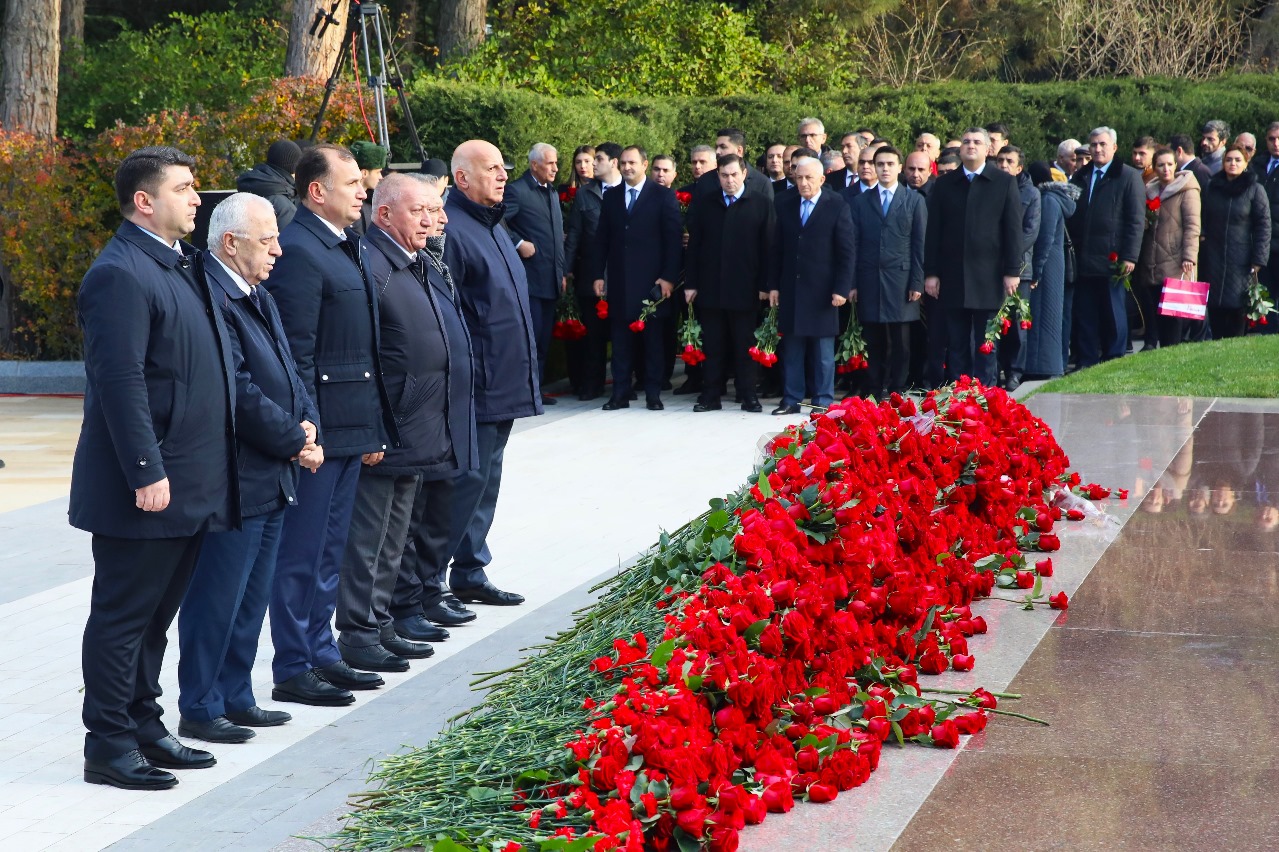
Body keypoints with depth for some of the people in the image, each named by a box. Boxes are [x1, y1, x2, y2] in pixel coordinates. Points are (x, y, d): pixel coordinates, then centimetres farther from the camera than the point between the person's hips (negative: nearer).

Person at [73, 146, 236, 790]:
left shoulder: (182, 264, 15)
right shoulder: (121, 274, -15)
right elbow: (120, 381, -21)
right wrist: (146, 473, -24)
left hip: (191, 486, 9)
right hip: (147, 486, -9)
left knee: (156, 614, 16)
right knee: (122, 616, 0)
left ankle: (144, 726, 26)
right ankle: (108, 747, 6)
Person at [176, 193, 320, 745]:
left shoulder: (258, 298, 15)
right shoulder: (210, 299, -18)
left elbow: (287, 373, 18)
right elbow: (239, 393, -21)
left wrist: (308, 423, -1)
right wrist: (295, 439, -12)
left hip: (272, 479, 10)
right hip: (231, 481, -10)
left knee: (252, 599, 16)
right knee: (217, 600, -2)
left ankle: (236, 698, 25)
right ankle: (199, 710, 7)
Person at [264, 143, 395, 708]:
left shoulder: (344, 248, 16)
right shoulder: (299, 251, -15)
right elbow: (296, 354, -18)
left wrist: (374, 429, 18)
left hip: (351, 429, 10)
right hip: (319, 430, -10)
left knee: (328, 553, 16)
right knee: (301, 554, -2)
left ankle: (322, 655, 25)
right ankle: (293, 671, 4)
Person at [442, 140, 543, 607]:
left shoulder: (491, 225, 16)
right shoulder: (452, 229, -16)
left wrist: (522, 377, 22)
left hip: (503, 386, 10)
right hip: (476, 387, -10)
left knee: (485, 479, 15)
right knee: (468, 480, -6)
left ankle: (471, 574, 24)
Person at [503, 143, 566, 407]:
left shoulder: (552, 193, 18)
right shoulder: (516, 191, -8)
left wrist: (562, 272, 19)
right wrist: (519, 244, -18)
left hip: (551, 278, 8)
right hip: (529, 276, -8)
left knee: (544, 336, 10)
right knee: (531, 333, -8)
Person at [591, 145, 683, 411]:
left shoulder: (663, 196, 1)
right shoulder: (611, 197, 12)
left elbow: (674, 239, -3)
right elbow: (601, 239, 12)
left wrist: (669, 277, -10)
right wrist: (597, 274, 4)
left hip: (651, 280, -3)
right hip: (619, 279, 3)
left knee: (653, 340, 3)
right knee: (620, 341, 3)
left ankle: (653, 394, 8)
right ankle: (620, 394, 7)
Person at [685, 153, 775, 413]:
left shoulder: (760, 205, 2)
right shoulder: (704, 206, 10)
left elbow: (767, 246, -1)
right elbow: (693, 247, 9)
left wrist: (765, 285, -7)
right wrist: (690, 283, 2)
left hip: (744, 290, -2)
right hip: (710, 289, 2)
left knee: (745, 345, 3)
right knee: (713, 347, 5)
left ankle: (748, 396, 9)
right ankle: (710, 396, 8)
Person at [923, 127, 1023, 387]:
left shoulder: (1004, 183, 4)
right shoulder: (944, 185, 9)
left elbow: (1013, 229, 0)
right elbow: (933, 231, 7)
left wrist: (1012, 271, -6)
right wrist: (931, 272, 1)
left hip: (988, 275, -2)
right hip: (952, 276, 2)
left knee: (986, 343, 1)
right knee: (957, 343, 5)